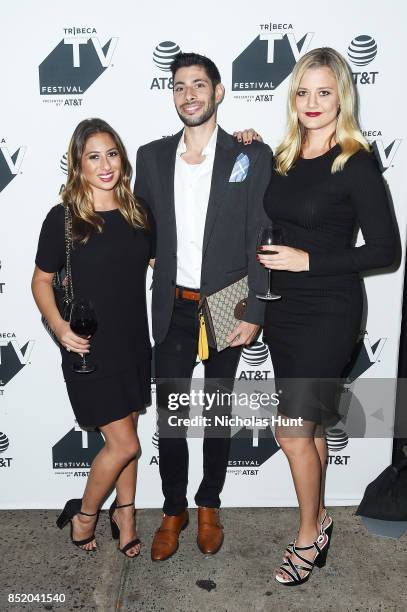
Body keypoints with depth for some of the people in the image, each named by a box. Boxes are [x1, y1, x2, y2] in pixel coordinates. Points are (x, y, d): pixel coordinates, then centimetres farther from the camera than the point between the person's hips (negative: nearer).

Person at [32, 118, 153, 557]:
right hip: (90, 349, -4)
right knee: (124, 443, -1)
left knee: (125, 434, 16)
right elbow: (41, 280, -3)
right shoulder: (62, 218, -10)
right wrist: (59, 328, -17)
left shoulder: (136, 212, 3)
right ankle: (83, 515, 25)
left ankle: (124, 514, 36)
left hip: (134, 344, 5)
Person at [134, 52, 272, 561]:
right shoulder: (152, 156, 4)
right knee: (168, 414, 9)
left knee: (217, 411, 14)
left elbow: (261, 241, -6)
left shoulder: (251, 157, -5)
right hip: (172, 309, 2)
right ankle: (173, 511, 31)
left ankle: (209, 505, 35)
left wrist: (254, 313, -11)